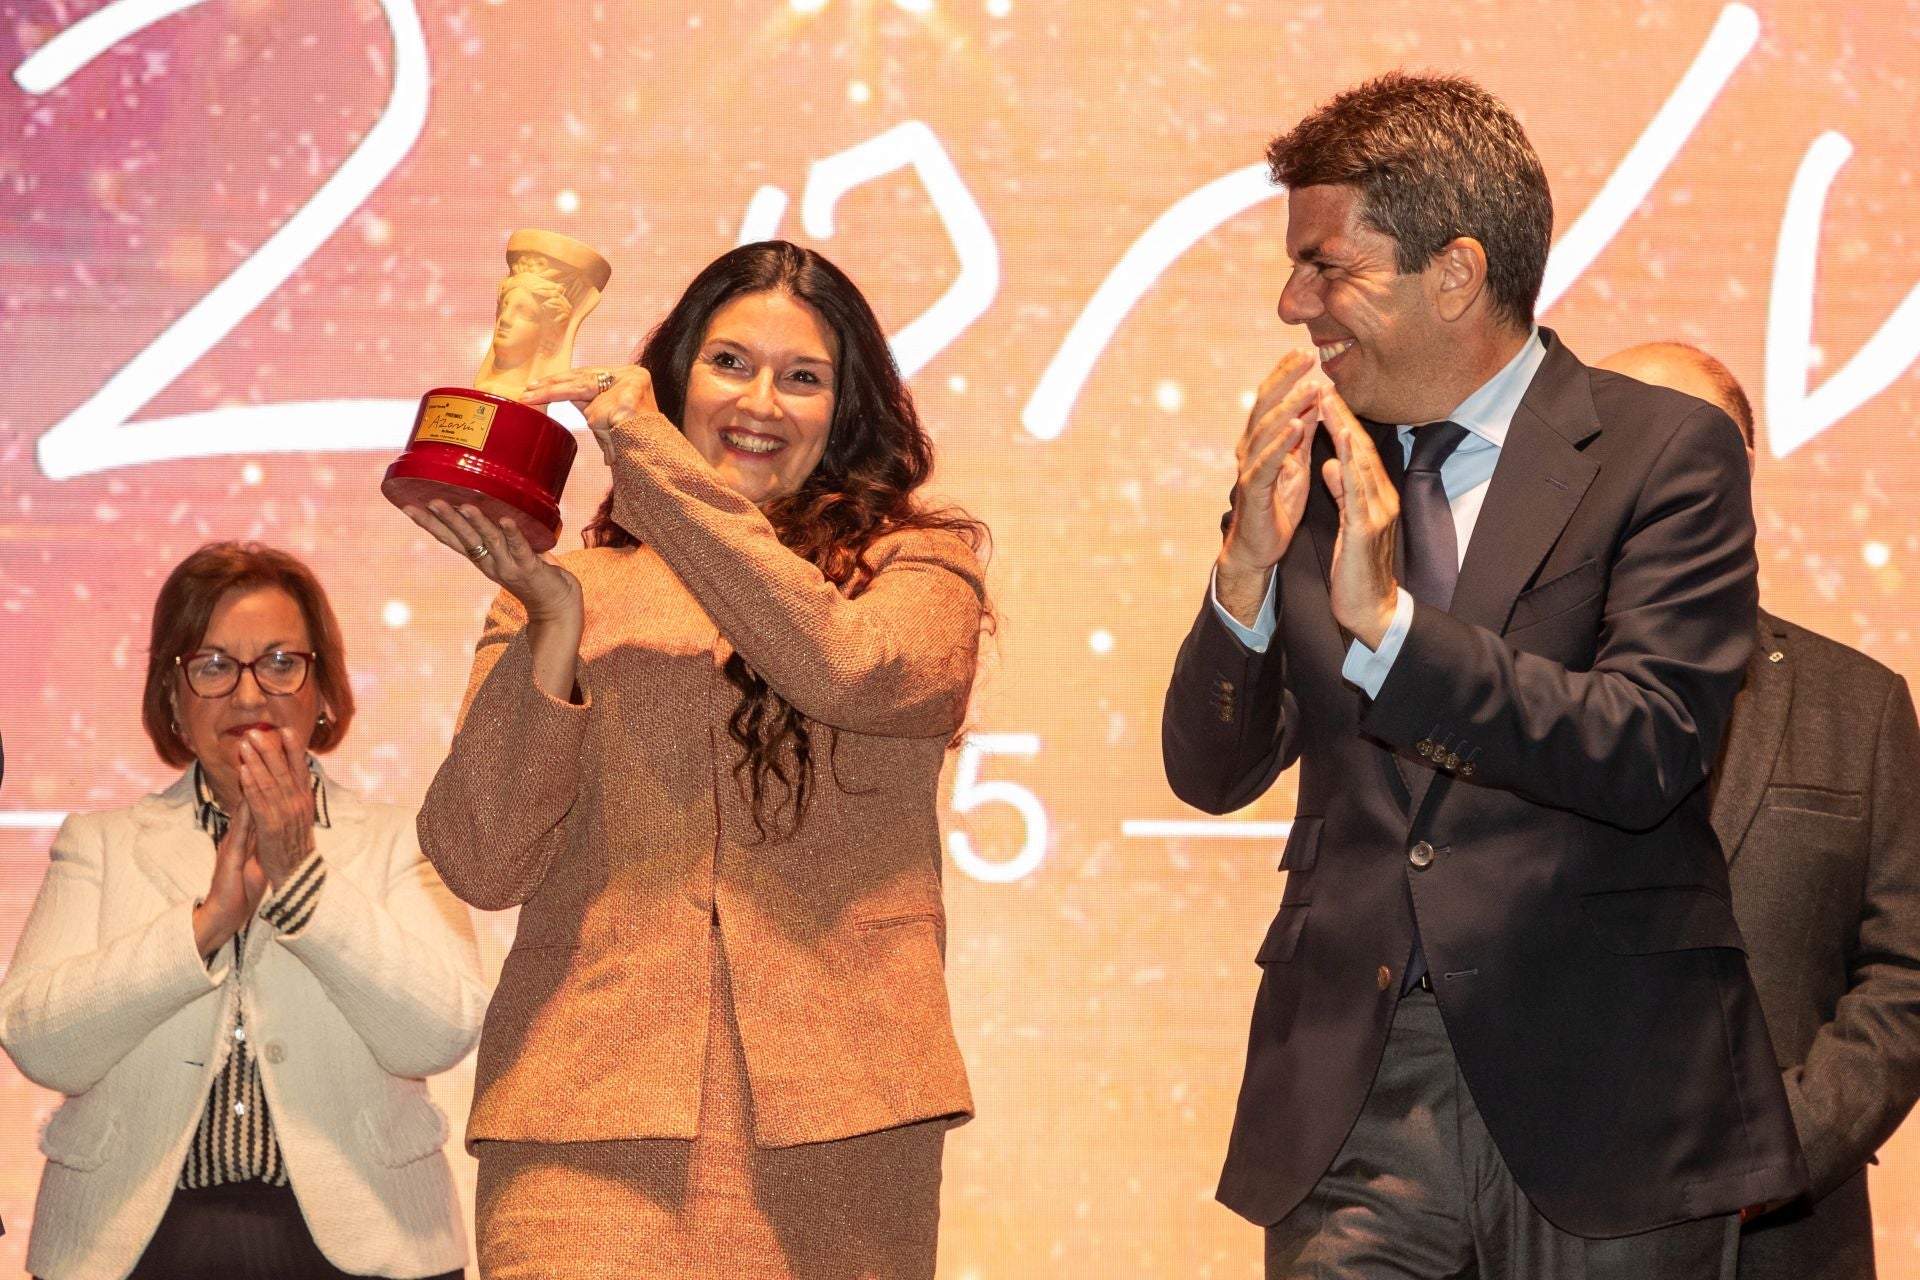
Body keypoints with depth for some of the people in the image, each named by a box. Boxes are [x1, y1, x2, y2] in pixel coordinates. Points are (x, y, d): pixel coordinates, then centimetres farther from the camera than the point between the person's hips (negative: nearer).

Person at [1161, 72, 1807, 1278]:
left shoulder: (1666, 452, -5)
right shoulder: (1318, 467, 9)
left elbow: (1648, 751, -16)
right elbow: (1210, 774, 6)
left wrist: (1388, 620, -24)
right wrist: (1249, 569, -12)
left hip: (1599, 1091, -3)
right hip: (1349, 1085, 4)